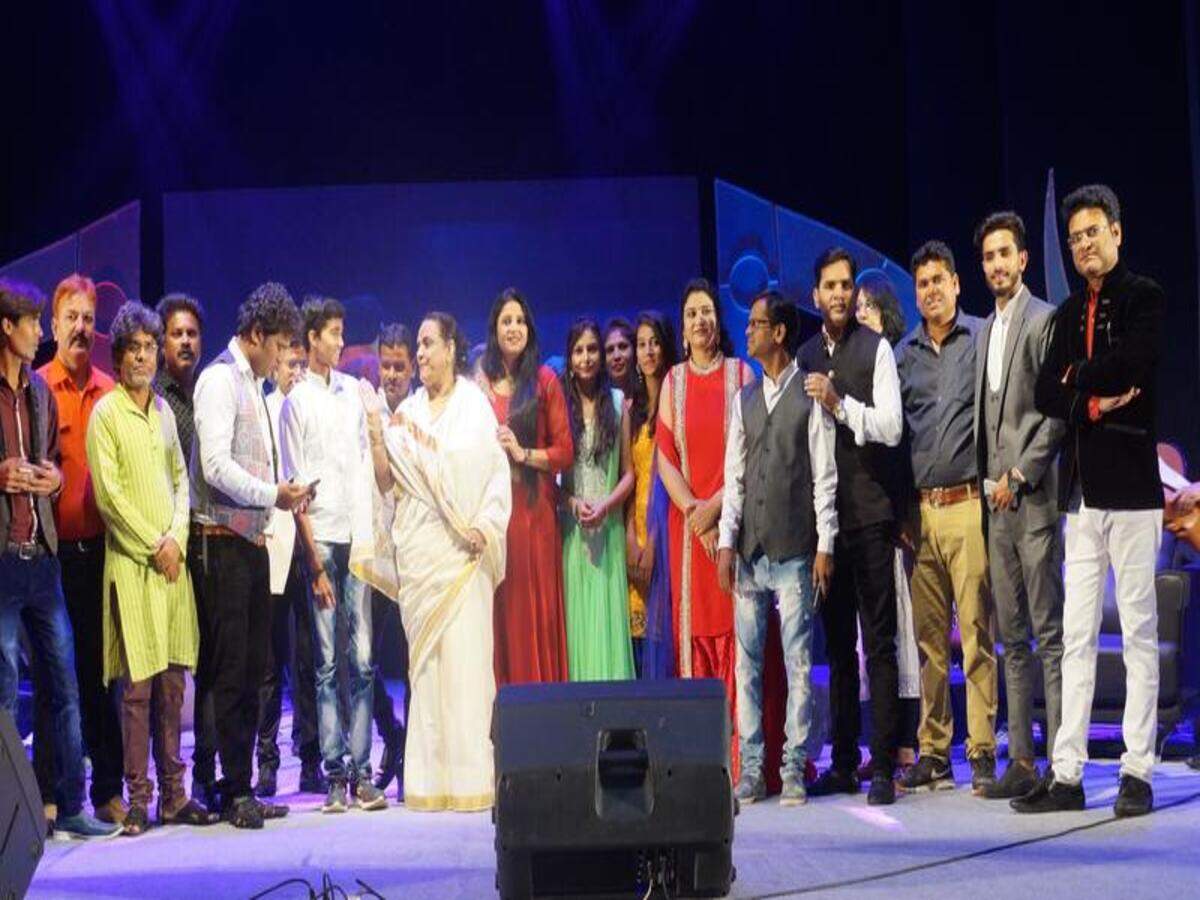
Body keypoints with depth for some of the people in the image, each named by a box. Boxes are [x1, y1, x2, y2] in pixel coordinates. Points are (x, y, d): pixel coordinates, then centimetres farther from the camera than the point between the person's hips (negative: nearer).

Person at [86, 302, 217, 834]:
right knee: (137, 685, -5)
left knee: (172, 681, 7)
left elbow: (181, 480, 14)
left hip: (172, 562, 6)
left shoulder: (164, 410, 16)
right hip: (131, 563, -5)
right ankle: (138, 799, 1)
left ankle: (173, 795, 13)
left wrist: (176, 538, -1)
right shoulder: (106, 413, -2)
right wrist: (153, 545, -9)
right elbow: (109, 493, -8)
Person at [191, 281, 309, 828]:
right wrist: (273, 495, -15)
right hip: (221, 542, -9)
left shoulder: (253, 384, 19)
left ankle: (241, 788, 16)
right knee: (226, 670, -6)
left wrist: (284, 493, 7)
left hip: (251, 541, 9)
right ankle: (233, 792, -1)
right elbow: (216, 465, -19)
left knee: (251, 667, 10)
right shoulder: (220, 379, -9)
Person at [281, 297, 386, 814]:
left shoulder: (352, 390, 13)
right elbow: (295, 488, -3)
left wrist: (375, 532, 10)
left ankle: (362, 771, 5)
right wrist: (315, 563, -7)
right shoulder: (296, 403, -1)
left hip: (359, 535, 4)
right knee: (327, 661, 0)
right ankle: (335, 773, 5)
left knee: (362, 659, 1)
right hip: (321, 538, -4)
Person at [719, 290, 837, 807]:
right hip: (749, 550, 5)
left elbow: (825, 476, -3)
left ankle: (794, 769, 4)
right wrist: (727, 542, 6)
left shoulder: (810, 396, -1)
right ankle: (751, 769, 10)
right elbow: (734, 476, 13)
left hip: (794, 551, -5)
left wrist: (825, 546, -8)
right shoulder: (745, 399, 15)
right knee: (747, 662, 4)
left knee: (798, 661, -2)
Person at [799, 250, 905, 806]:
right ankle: (843, 763, 17)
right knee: (837, 643, 10)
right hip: (823, 513, 5)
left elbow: (891, 427, -8)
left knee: (878, 643, -4)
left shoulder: (876, 349, -1)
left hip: (869, 513, -5)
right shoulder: (806, 356, 14)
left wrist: (839, 403, -18)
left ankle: (882, 766, -1)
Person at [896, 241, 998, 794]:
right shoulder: (903, 354, 13)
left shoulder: (983, 339, 3)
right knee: (928, 639, 6)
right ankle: (933, 753, 12)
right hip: (918, 509, 4)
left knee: (976, 635, -4)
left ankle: (983, 753, 1)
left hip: (968, 504, -4)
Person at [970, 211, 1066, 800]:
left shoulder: (1044, 321, -6)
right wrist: (988, 479, 11)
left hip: (1033, 498, -8)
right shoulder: (985, 330, 19)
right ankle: (1021, 761, 14)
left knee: (1049, 634, -6)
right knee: (1012, 637, 9)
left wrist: (1019, 476, -14)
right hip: (996, 500, 8)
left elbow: (1057, 414, -12)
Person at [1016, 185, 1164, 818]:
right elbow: (1047, 393, 9)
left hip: (1130, 485, -6)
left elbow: (1130, 362, -18)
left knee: (1139, 631, -1)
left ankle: (1138, 771, 4)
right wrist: (1095, 402, -8)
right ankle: (1067, 772, 8)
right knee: (1076, 636, 5)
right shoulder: (1069, 313, 18)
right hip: (1082, 488, 6)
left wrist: (1079, 379, -2)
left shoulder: (1144, 298, 0)